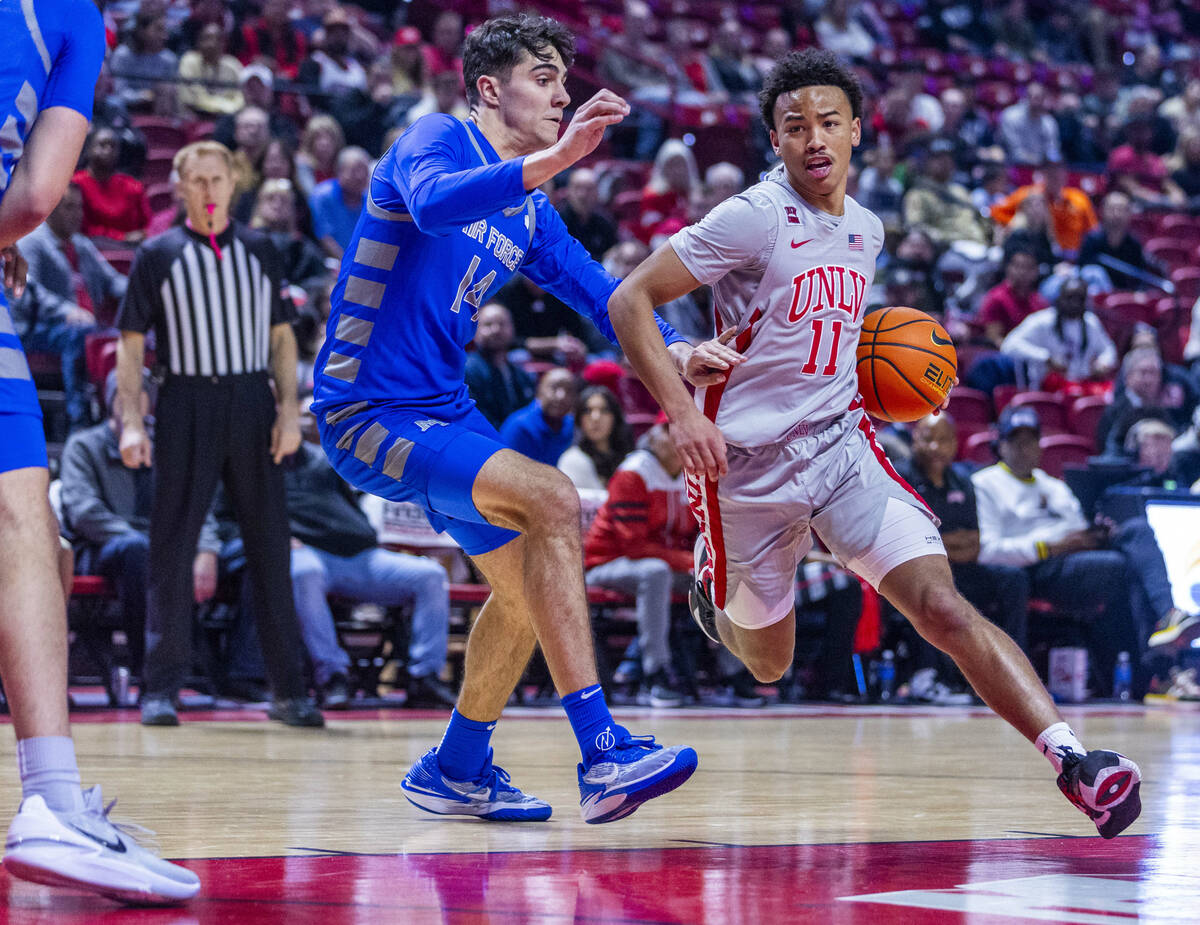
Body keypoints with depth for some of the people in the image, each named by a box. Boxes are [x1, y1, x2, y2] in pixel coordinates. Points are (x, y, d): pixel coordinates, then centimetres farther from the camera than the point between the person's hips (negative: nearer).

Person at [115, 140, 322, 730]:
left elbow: (282, 337, 13)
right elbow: (131, 343, 3)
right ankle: (161, 689, 3)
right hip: (187, 407, -2)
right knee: (172, 549, -2)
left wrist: (289, 411, 1)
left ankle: (288, 691, 7)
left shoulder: (259, 251, 12)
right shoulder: (158, 255, 4)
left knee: (270, 547, 3)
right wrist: (132, 422, -7)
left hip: (253, 405, 2)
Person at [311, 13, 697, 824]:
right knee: (552, 501, -25)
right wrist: (553, 159, -46)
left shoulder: (530, 214, 14)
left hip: (443, 411, 10)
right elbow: (434, 204, -35)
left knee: (527, 576, 15)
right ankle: (603, 756, -26)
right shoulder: (436, 139, -11)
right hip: (371, 415, -10)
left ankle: (456, 771, 33)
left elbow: (601, 294, 13)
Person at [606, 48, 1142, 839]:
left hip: (841, 445, 4)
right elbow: (630, 301, -14)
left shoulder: (865, 230, 8)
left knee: (943, 607, -16)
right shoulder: (756, 217, -13)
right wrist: (681, 410, -23)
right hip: (748, 463, -3)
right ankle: (716, 580, 47)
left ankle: (1070, 756, -25)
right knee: (769, 665, 13)